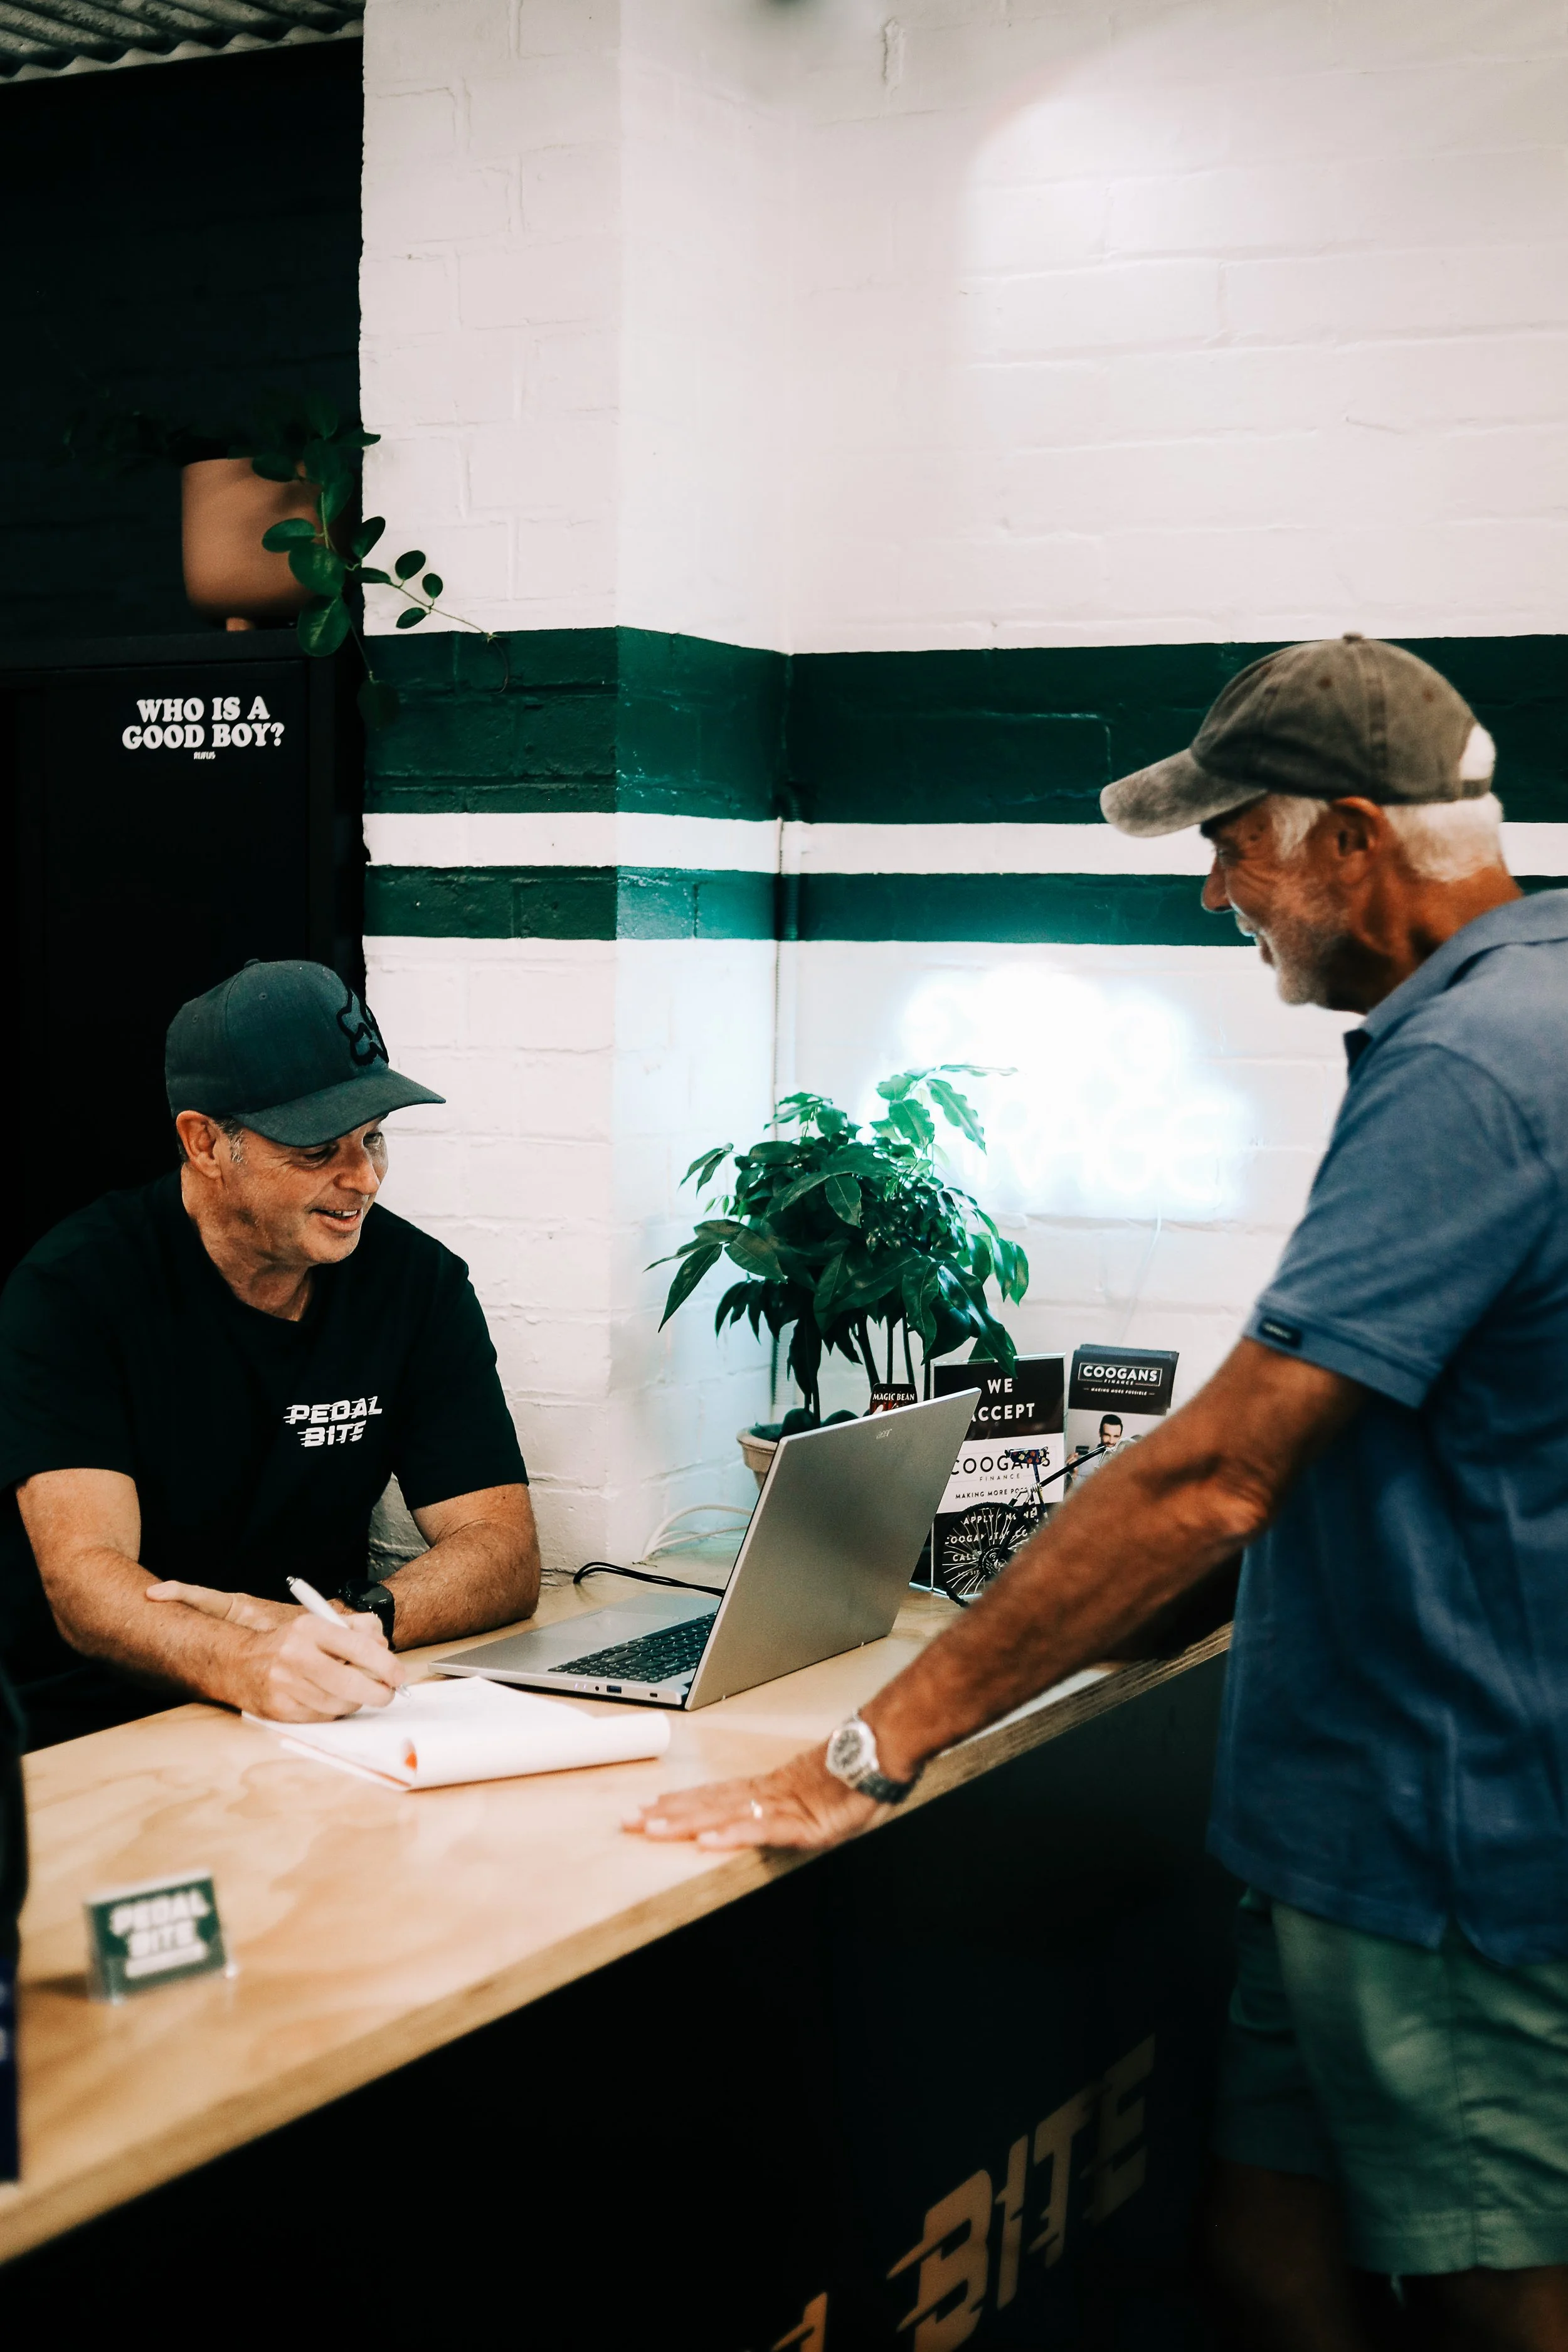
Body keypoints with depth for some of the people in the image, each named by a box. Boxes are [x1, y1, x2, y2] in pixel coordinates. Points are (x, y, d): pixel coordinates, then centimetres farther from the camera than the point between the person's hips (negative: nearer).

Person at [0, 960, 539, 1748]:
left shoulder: (418, 1282, 1)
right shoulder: (73, 1289, -10)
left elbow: (503, 1550, -3)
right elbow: (83, 1577, -20)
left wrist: (349, 1624, -23)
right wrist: (245, 1663, -41)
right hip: (81, 1734, -2)